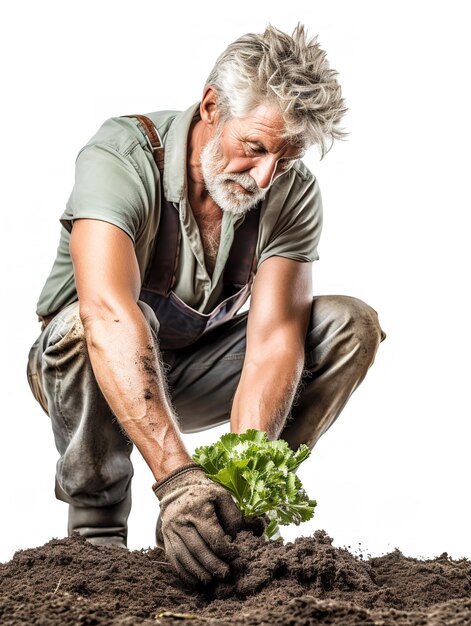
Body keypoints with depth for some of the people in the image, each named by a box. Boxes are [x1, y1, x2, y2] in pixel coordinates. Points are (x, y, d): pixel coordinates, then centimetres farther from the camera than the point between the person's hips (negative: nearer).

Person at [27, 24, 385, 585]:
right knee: (85, 322, -38)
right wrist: (176, 475, -56)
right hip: (99, 371, -4)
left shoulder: (293, 192, -15)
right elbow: (107, 314, -45)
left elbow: (273, 336, -24)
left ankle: (202, 515, -10)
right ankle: (96, 529, -17)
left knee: (352, 323, -15)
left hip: (198, 376, 4)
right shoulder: (121, 156, -29)